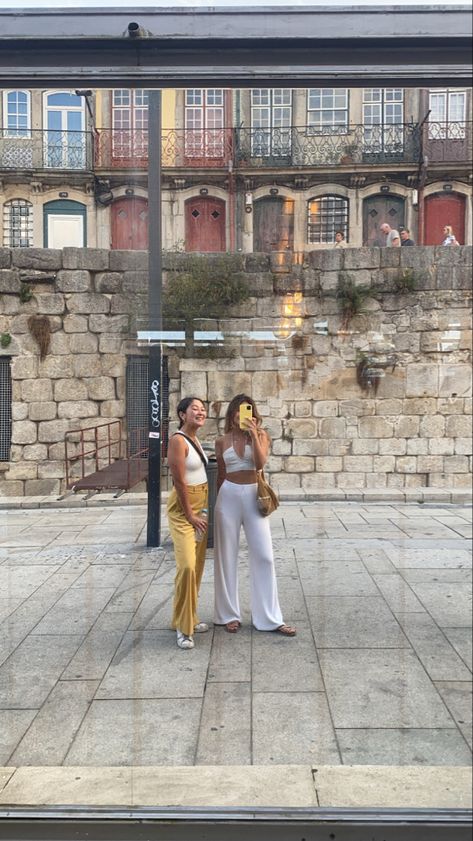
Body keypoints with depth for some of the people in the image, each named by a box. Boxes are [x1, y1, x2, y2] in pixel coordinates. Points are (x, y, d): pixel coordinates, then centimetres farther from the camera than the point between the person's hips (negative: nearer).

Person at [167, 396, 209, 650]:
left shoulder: (195, 439, 11)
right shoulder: (178, 441, -15)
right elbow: (179, 481, -17)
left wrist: (202, 511, 14)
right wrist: (190, 515, -15)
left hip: (201, 506, 9)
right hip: (183, 508, -9)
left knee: (198, 565, 12)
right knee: (187, 566, -15)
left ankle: (190, 618, 25)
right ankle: (182, 626, -3)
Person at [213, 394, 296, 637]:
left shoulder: (260, 435, 2)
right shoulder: (222, 441, 4)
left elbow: (260, 464, -14)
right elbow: (220, 475, 12)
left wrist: (253, 434, -18)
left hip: (254, 496, -1)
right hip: (228, 496, 1)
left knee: (263, 556, 0)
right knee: (227, 556, 6)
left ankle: (270, 617, 8)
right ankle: (229, 614, 18)